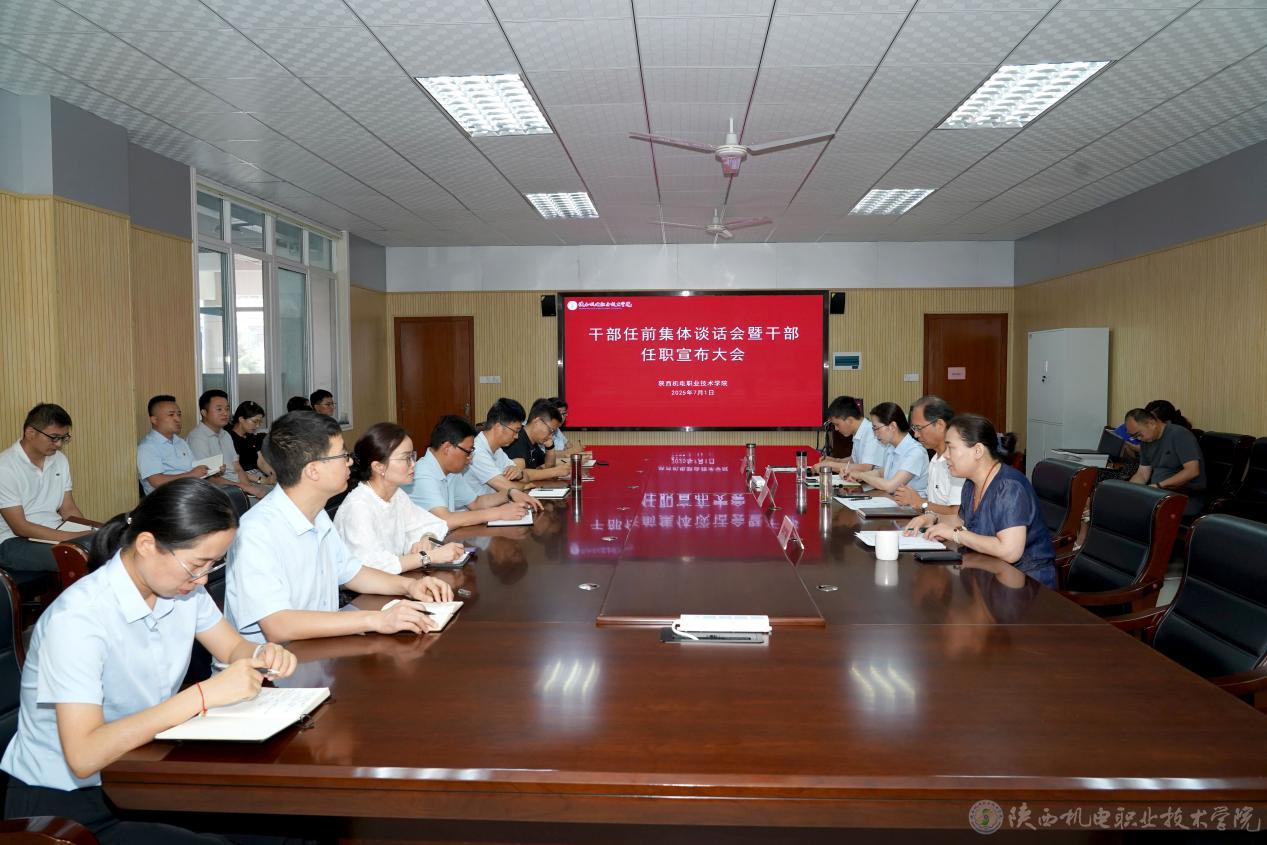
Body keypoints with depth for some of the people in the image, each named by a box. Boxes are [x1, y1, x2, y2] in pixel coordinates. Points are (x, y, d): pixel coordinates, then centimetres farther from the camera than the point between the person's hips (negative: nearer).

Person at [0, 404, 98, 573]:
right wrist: (72, 537, -24)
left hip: (55, 534, 6)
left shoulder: (60, 460, 8)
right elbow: (19, 527, -16)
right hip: (15, 541, -6)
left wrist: (92, 532, -9)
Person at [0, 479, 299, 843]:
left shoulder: (182, 587, -6)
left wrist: (262, 654, -14)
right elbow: (84, 756, -32)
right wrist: (203, 695, -36)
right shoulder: (78, 618, -26)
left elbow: (232, 647, 9)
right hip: (63, 801, -6)